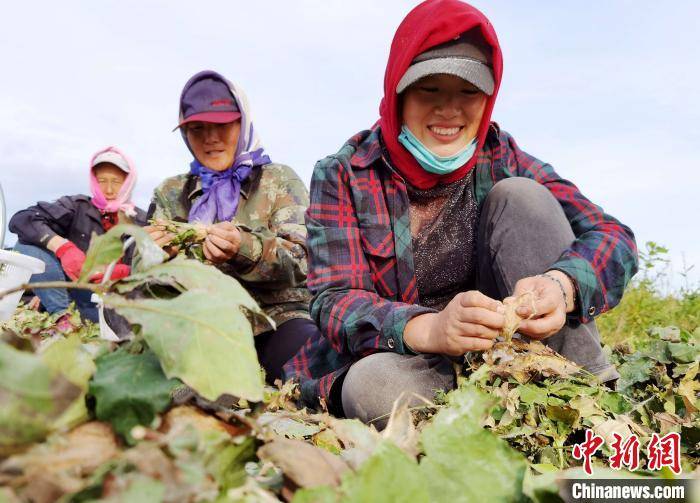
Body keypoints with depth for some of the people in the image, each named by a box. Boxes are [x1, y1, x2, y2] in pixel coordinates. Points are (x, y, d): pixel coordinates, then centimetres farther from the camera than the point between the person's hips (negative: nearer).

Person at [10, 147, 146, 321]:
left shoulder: (142, 222, 3)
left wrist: (123, 271, -26)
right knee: (26, 246, -19)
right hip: (72, 287, 1)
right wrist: (63, 246, -28)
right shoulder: (77, 207, 2)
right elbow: (22, 220, -12)